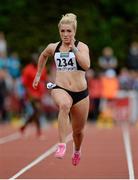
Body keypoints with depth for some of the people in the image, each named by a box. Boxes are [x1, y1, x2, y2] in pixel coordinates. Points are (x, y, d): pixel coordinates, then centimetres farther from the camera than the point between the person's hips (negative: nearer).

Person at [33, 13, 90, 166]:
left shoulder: (82, 46, -5)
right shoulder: (53, 47, 5)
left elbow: (86, 65, -23)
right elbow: (43, 56, 29)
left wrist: (74, 49, -27)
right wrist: (38, 75, 30)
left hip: (80, 93, 0)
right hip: (60, 89, 0)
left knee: (78, 130, 13)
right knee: (64, 105, -39)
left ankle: (77, 150, 49)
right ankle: (61, 145, -42)